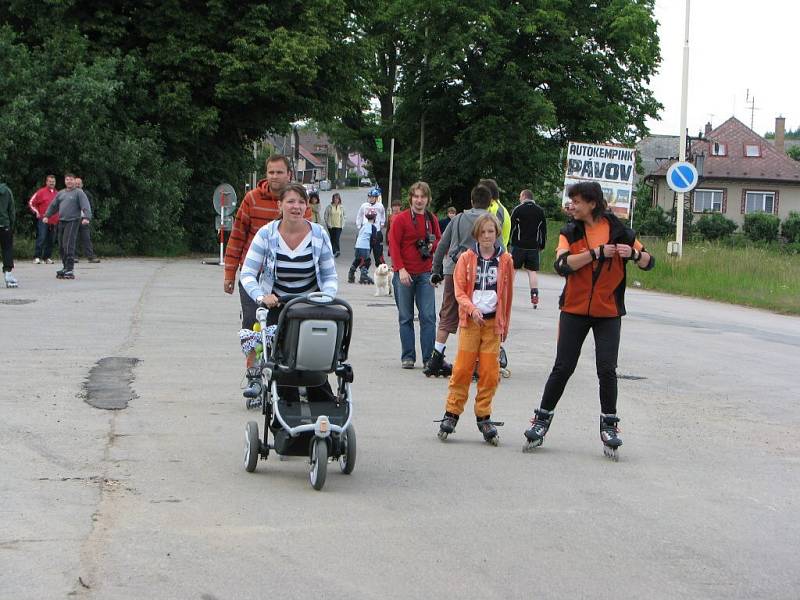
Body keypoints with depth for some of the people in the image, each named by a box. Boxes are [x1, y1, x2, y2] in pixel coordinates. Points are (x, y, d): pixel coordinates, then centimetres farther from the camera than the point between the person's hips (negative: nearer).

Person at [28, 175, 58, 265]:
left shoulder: (57, 194, 14)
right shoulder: (41, 192, -1)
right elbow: (31, 202, 1)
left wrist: (59, 215, 18)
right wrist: (36, 212, -5)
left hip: (54, 221, 5)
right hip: (43, 220, -5)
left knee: (50, 240, 6)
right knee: (41, 238, -12)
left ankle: (47, 257, 12)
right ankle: (37, 257, -12)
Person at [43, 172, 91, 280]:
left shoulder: (79, 192, -1)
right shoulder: (61, 193, 19)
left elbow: (85, 206, -12)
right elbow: (53, 205, 25)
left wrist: (86, 217, -26)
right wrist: (47, 215, 15)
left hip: (73, 221, -7)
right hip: (61, 222, 7)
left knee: (68, 245, -15)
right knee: (61, 246, 9)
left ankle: (70, 270, -14)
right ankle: (65, 267, 19)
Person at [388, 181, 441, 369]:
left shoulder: (431, 219, 9)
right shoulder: (400, 219, -2)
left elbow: (439, 240, 21)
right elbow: (394, 245, -4)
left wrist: (432, 245, -3)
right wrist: (401, 269, -13)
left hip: (425, 274, 2)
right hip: (404, 274, -2)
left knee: (428, 316, -4)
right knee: (406, 317, 4)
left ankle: (429, 357, -1)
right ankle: (407, 357, 10)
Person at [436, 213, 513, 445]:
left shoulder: (505, 260, 5)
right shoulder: (466, 259, 2)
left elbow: (508, 294, 11)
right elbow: (459, 290, -1)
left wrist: (505, 324, 13)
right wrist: (472, 309, -18)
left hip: (493, 321, 1)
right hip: (470, 321, -1)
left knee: (489, 372, 0)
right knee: (462, 369, -3)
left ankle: (483, 417, 10)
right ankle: (452, 413, 7)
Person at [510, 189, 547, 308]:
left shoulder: (518, 209, -4)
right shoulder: (540, 211, 9)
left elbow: (511, 227, -6)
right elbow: (544, 229, 12)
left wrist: (506, 243, 0)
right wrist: (542, 245, 19)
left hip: (518, 245, -3)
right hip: (534, 247, 3)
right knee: (532, 271, 4)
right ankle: (534, 296, -4)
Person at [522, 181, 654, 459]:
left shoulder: (618, 231, -1)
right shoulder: (570, 232, -1)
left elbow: (649, 262, 3)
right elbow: (562, 265, -18)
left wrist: (634, 253, -19)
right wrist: (597, 252, -24)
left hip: (608, 313, 0)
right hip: (574, 310, 0)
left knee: (607, 369, -5)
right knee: (563, 367, 1)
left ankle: (609, 424, 9)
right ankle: (543, 418, 14)